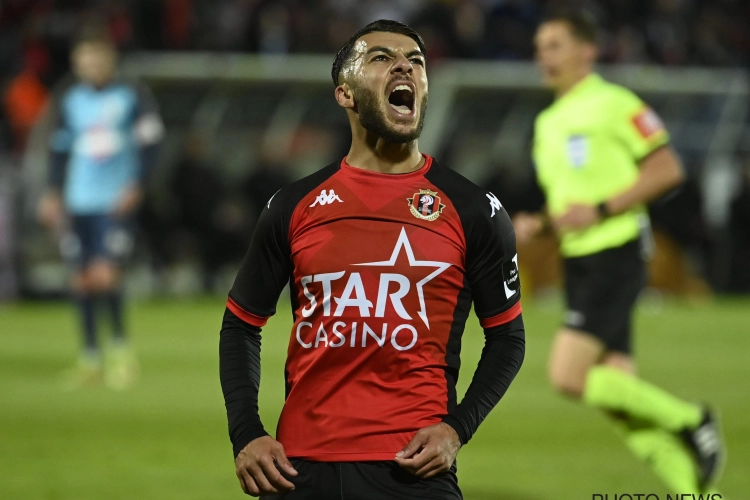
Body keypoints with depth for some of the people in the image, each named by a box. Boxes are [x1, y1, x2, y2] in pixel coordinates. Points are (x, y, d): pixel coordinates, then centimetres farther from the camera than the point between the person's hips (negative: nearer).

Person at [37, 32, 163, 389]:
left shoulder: (133, 96, -2)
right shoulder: (69, 100, 9)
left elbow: (149, 142, -3)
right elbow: (60, 148, 16)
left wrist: (135, 186, -12)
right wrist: (53, 195, 11)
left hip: (116, 201, -4)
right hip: (78, 201, 4)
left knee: (105, 275, -15)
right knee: (82, 280, 4)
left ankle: (121, 348, 3)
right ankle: (90, 358, 15)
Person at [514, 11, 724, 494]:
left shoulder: (613, 104, -7)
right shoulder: (548, 123, 18)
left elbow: (668, 169, -11)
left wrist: (601, 210, -17)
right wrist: (535, 224, 6)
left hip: (614, 257, -8)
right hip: (577, 263, 8)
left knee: (568, 376, -19)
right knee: (619, 393, 1)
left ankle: (689, 420, -4)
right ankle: (693, 490, 6)